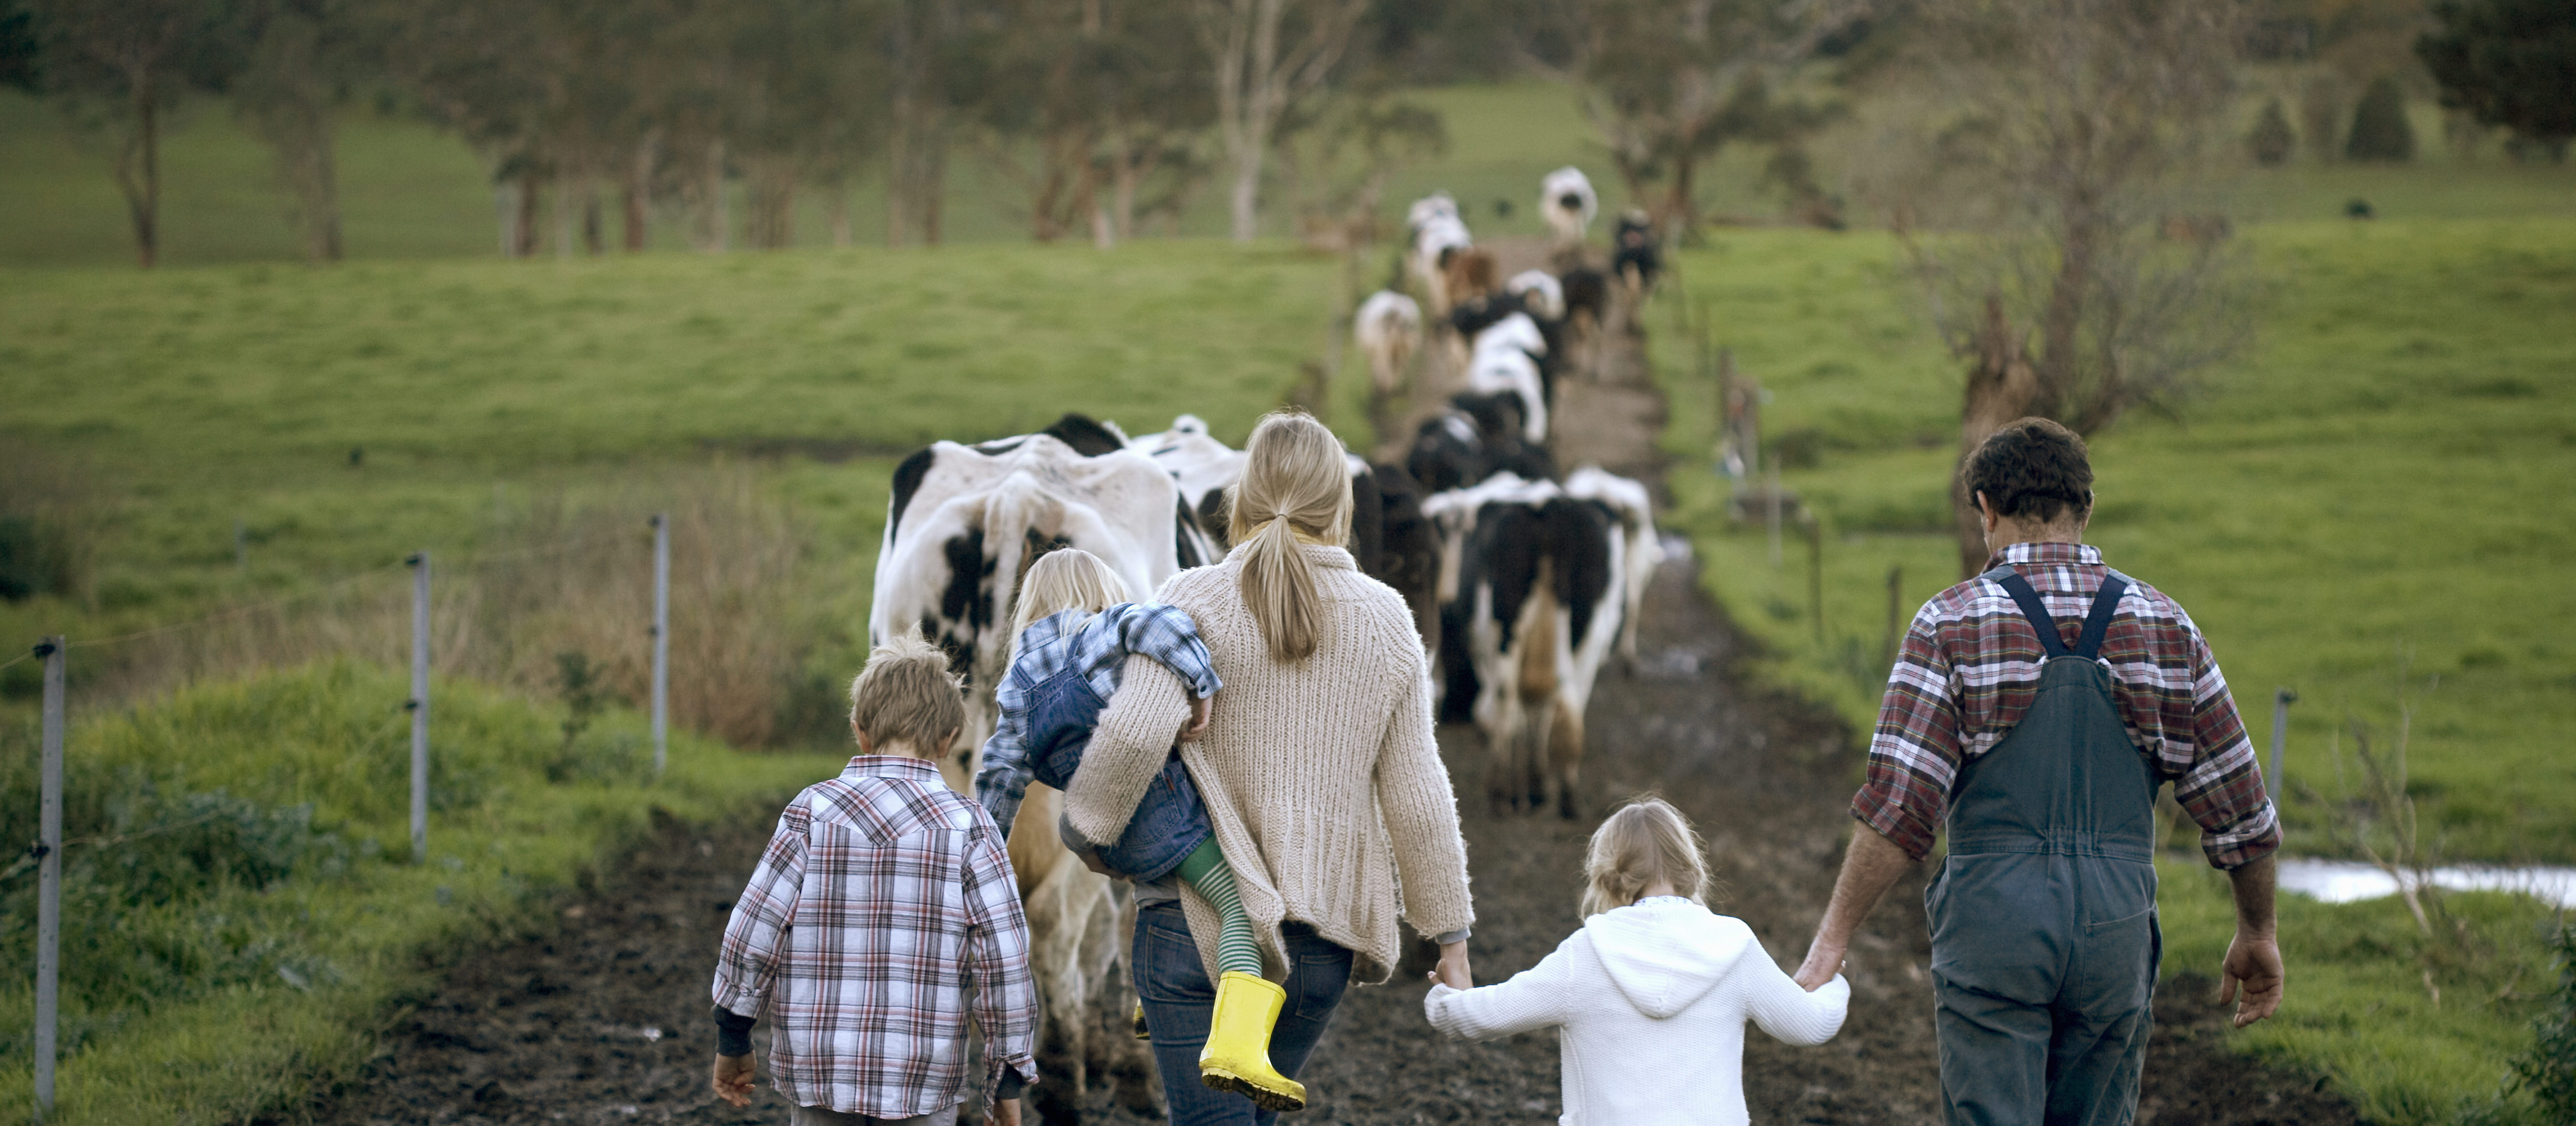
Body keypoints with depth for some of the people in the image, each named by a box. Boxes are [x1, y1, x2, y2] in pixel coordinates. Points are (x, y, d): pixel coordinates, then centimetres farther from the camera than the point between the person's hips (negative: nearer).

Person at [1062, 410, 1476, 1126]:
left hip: (1198, 923, -4)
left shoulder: (1196, 602, -7)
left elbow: (1135, 731, -22)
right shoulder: (1386, 621, 2)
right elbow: (1416, 797, 3)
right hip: (1323, 936, 4)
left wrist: (1085, 825, -4)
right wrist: (1451, 936, 11)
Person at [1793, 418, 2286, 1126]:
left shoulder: (1951, 624, -5)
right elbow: (2236, 806, 7)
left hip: (1992, 916, -3)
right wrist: (2257, 932, 21)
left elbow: (1898, 806, -12)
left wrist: (1831, 944, -8)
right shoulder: (2164, 626, 5)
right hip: (2115, 921, 3)